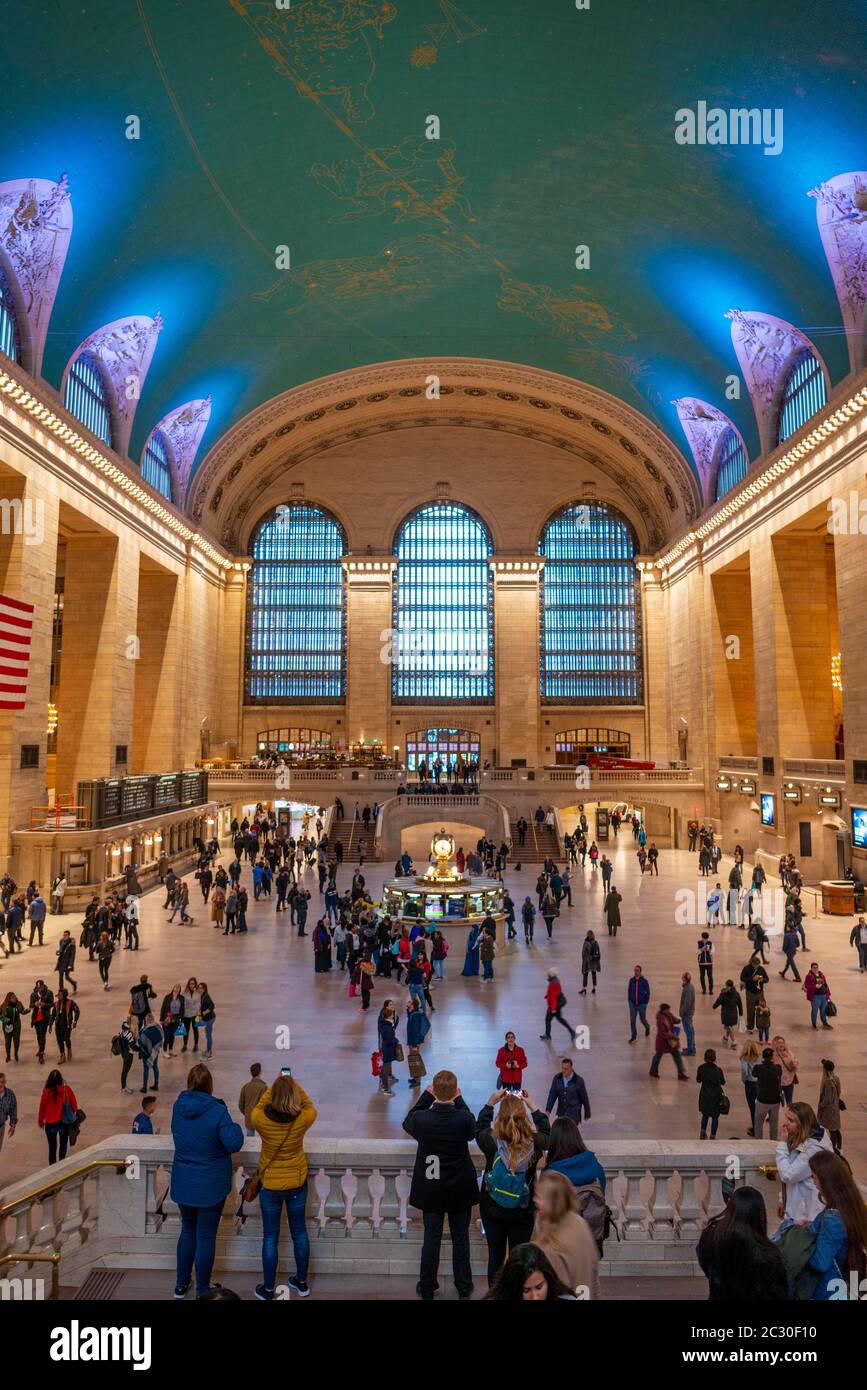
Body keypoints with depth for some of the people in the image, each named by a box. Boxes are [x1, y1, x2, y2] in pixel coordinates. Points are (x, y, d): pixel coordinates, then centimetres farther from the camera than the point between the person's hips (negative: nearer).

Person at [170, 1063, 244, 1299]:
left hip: (183, 1182, 5)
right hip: (210, 1185, -5)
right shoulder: (217, 1111, -23)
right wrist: (236, 1128, -5)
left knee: (188, 1230, 24)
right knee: (206, 1236, 10)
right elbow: (233, 1144, -22)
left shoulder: (178, 1107, -6)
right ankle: (202, 1291, 23)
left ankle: (181, 1284, 35)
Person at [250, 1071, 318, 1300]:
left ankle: (268, 1289, 26)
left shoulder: (260, 1119, -24)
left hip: (270, 1185, -1)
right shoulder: (303, 1119, -22)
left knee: (270, 1237, 13)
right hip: (297, 1183, 1)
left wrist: (276, 1084, 1)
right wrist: (293, 1084, 1)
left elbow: (258, 1106, 0)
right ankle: (301, 1283, 33)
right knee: (299, 1232, 18)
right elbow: (310, 1106, 1)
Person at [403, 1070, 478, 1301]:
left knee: (431, 1238, 16)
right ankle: (464, 1288, 33)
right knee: (460, 1238, 18)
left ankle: (427, 1289, 30)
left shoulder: (421, 1119, -23)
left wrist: (426, 1096, 2)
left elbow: (408, 1123, 2)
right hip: (460, 1190, 0)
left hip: (431, 1190, 0)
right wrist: (459, 1100, 2)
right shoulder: (464, 1119, -25)